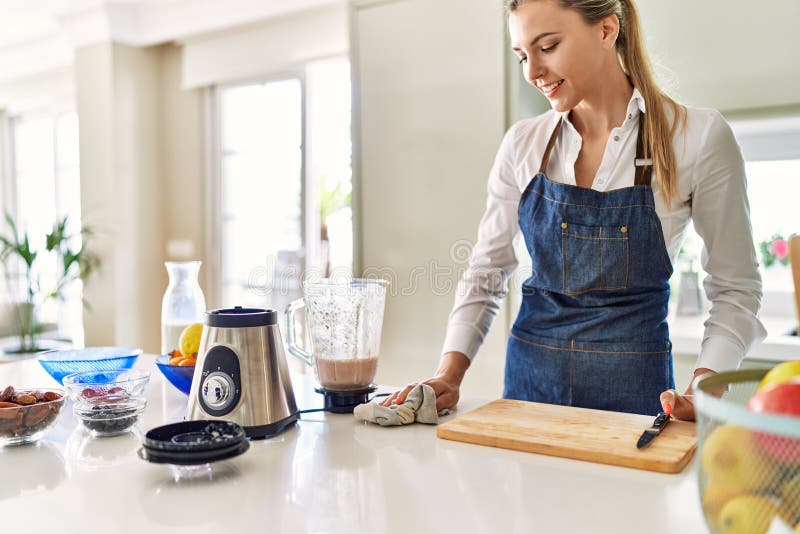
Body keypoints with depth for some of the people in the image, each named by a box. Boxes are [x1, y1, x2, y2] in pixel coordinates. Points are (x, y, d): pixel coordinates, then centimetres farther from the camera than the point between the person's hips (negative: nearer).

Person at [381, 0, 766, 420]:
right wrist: (449, 376, -7)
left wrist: (702, 391, -18)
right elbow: (486, 274, 4)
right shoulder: (522, 143, -1)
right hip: (529, 380, 3)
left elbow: (735, 290, -4)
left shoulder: (698, 136, -10)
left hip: (635, 385, -2)